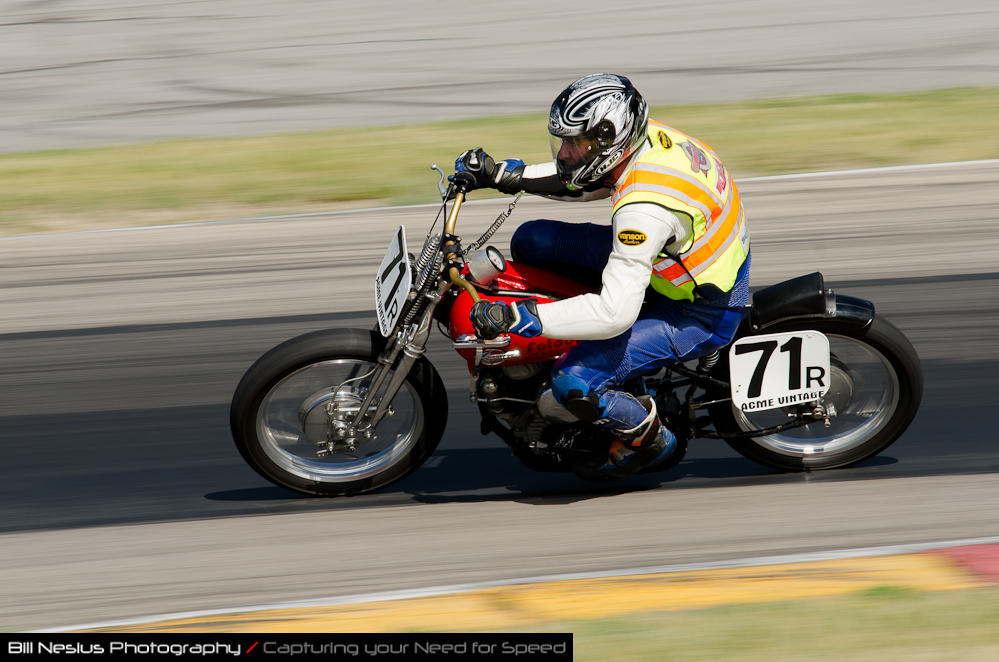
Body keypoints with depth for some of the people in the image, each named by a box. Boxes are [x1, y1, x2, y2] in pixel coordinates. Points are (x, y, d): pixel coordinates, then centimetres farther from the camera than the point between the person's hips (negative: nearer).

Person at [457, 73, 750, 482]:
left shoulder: (643, 208, -36)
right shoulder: (643, 138, -9)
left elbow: (616, 313, -38)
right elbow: (583, 181, 14)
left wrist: (518, 318, -37)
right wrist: (503, 175, 2)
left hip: (698, 313, -10)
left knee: (575, 382, -24)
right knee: (531, 241, 5)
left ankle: (653, 443, 6)